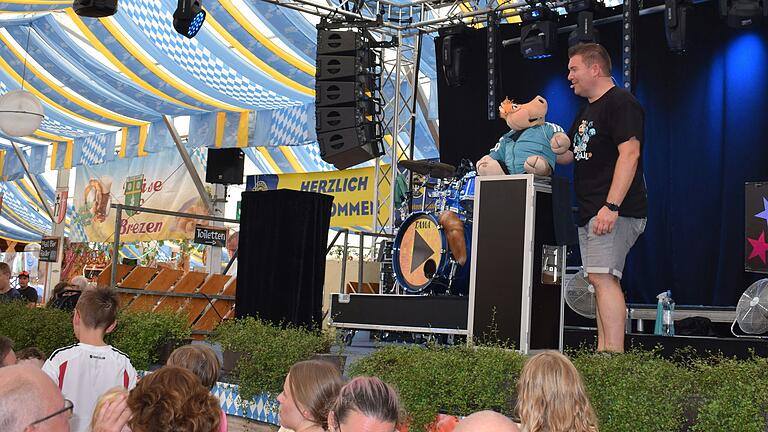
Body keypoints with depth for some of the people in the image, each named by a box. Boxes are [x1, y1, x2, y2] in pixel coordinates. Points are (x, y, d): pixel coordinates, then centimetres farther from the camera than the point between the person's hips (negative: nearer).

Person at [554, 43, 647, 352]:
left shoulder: (620, 103, -9)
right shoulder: (588, 110, 22)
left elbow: (630, 153, -20)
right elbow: (570, 153, 30)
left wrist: (612, 206, -27)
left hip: (613, 212, -10)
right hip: (591, 211, 10)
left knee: (603, 278, -17)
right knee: (600, 280, 9)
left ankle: (614, 356, -17)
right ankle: (603, 351, 12)